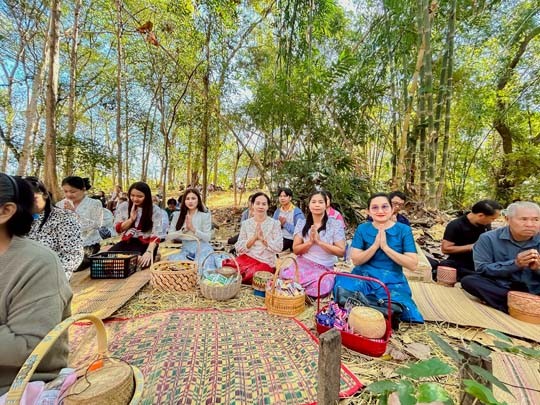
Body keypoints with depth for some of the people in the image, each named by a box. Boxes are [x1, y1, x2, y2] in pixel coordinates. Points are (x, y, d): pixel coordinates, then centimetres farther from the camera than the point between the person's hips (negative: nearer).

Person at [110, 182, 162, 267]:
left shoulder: (155, 210, -8)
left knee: (138, 262, -32)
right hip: (127, 241, 4)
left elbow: (155, 235, -15)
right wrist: (131, 219, -11)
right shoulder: (123, 206, 4)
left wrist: (149, 252, -32)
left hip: (146, 244, -4)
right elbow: (118, 228, 6)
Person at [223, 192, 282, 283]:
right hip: (247, 258, 2)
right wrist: (254, 238, -13)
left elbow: (278, 248, -7)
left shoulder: (275, 223, 0)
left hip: (265, 263, -2)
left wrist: (263, 238, -17)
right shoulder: (246, 223, 7)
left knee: (250, 275, -31)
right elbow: (238, 248, 0)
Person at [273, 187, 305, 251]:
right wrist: (280, 224, -14)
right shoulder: (277, 211, 5)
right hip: (280, 240, 4)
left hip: (294, 241, -4)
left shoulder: (297, 212, -12)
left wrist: (285, 224, -19)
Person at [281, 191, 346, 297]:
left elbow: (341, 251, -7)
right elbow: (296, 250, 3)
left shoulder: (336, 224, -3)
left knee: (319, 288, -33)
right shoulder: (302, 223, 4)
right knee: (286, 277, -30)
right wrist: (310, 241, -15)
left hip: (324, 268, -1)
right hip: (302, 264, 1)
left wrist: (319, 241, -16)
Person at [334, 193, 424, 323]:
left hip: (392, 282, 0)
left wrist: (386, 247, -18)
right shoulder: (362, 229, 1)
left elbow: (412, 264, -9)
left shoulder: (403, 230, -2)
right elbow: (356, 260, -5)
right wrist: (375, 245, -18)